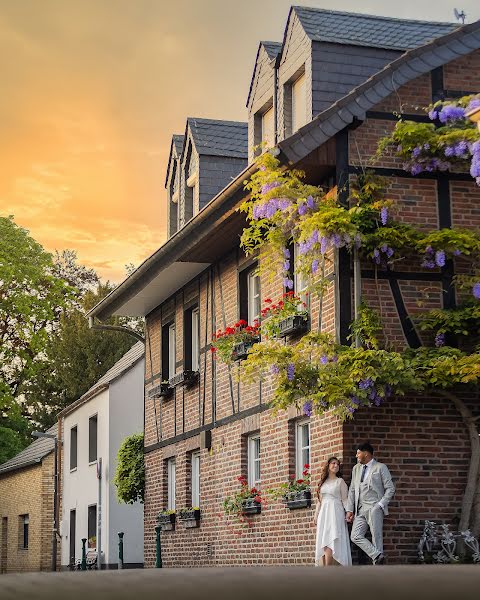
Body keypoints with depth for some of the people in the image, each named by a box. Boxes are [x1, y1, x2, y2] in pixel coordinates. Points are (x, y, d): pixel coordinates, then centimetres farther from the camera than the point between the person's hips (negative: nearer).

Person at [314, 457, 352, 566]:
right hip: (323, 513, 5)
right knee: (323, 543, -2)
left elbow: (344, 499, 1)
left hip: (335, 512, -5)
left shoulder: (340, 481, 6)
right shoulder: (323, 482, 18)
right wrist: (316, 515, 14)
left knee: (330, 542, -17)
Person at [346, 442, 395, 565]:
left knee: (376, 536, -7)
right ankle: (377, 556, -8)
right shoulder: (356, 468, 19)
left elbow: (390, 488, -1)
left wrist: (380, 504, -12)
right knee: (355, 536, -7)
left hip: (374, 508, -6)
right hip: (360, 509, 6)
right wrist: (350, 510, 10)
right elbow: (352, 490, 19)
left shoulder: (380, 467, 3)